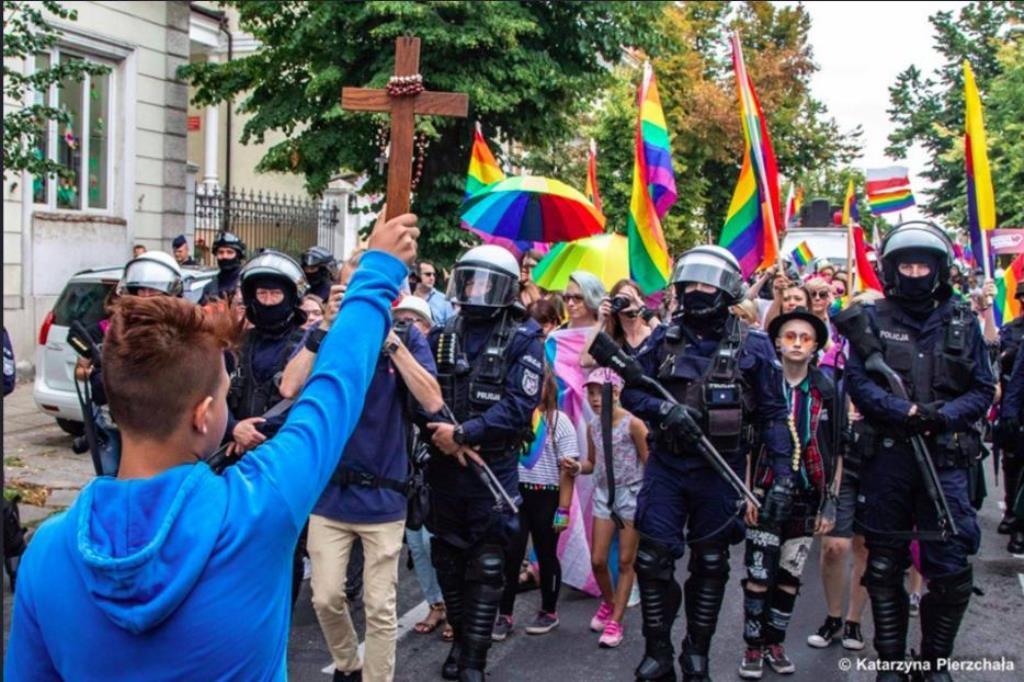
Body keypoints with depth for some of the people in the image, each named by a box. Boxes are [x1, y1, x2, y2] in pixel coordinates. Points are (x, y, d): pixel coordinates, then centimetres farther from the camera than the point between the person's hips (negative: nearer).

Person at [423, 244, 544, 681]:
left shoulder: (523, 340, -5)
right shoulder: (441, 336, 7)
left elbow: (518, 406, -15)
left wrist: (462, 434, -21)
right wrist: (443, 438, -15)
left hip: (494, 470, -4)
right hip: (444, 467, 4)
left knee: (486, 566, 0)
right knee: (448, 560, 14)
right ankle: (461, 639, 32)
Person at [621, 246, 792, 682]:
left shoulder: (752, 346, -3)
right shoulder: (663, 338, 4)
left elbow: (773, 413, -1)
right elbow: (630, 390, 5)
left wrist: (782, 472, -7)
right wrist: (663, 408, -16)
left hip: (720, 469, -1)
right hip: (665, 465, 2)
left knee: (710, 565, 10)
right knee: (653, 560, 0)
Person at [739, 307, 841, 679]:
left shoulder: (826, 391, 2)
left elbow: (833, 452, 6)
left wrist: (830, 502, 3)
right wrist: (747, 491, -8)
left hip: (807, 497, 2)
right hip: (768, 494, -2)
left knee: (790, 576, 9)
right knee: (759, 575, -1)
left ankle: (775, 642, 23)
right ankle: (753, 646, 11)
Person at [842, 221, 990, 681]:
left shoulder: (962, 323, 9)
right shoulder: (872, 322, 5)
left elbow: (983, 389, 6)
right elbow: (857, 381, -5)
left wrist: (943, 415, -13)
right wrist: (906, 412, -20)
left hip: (945, 458, 0)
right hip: (885, 458, 0)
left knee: (951, 570, -2)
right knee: (884, 567, 8)